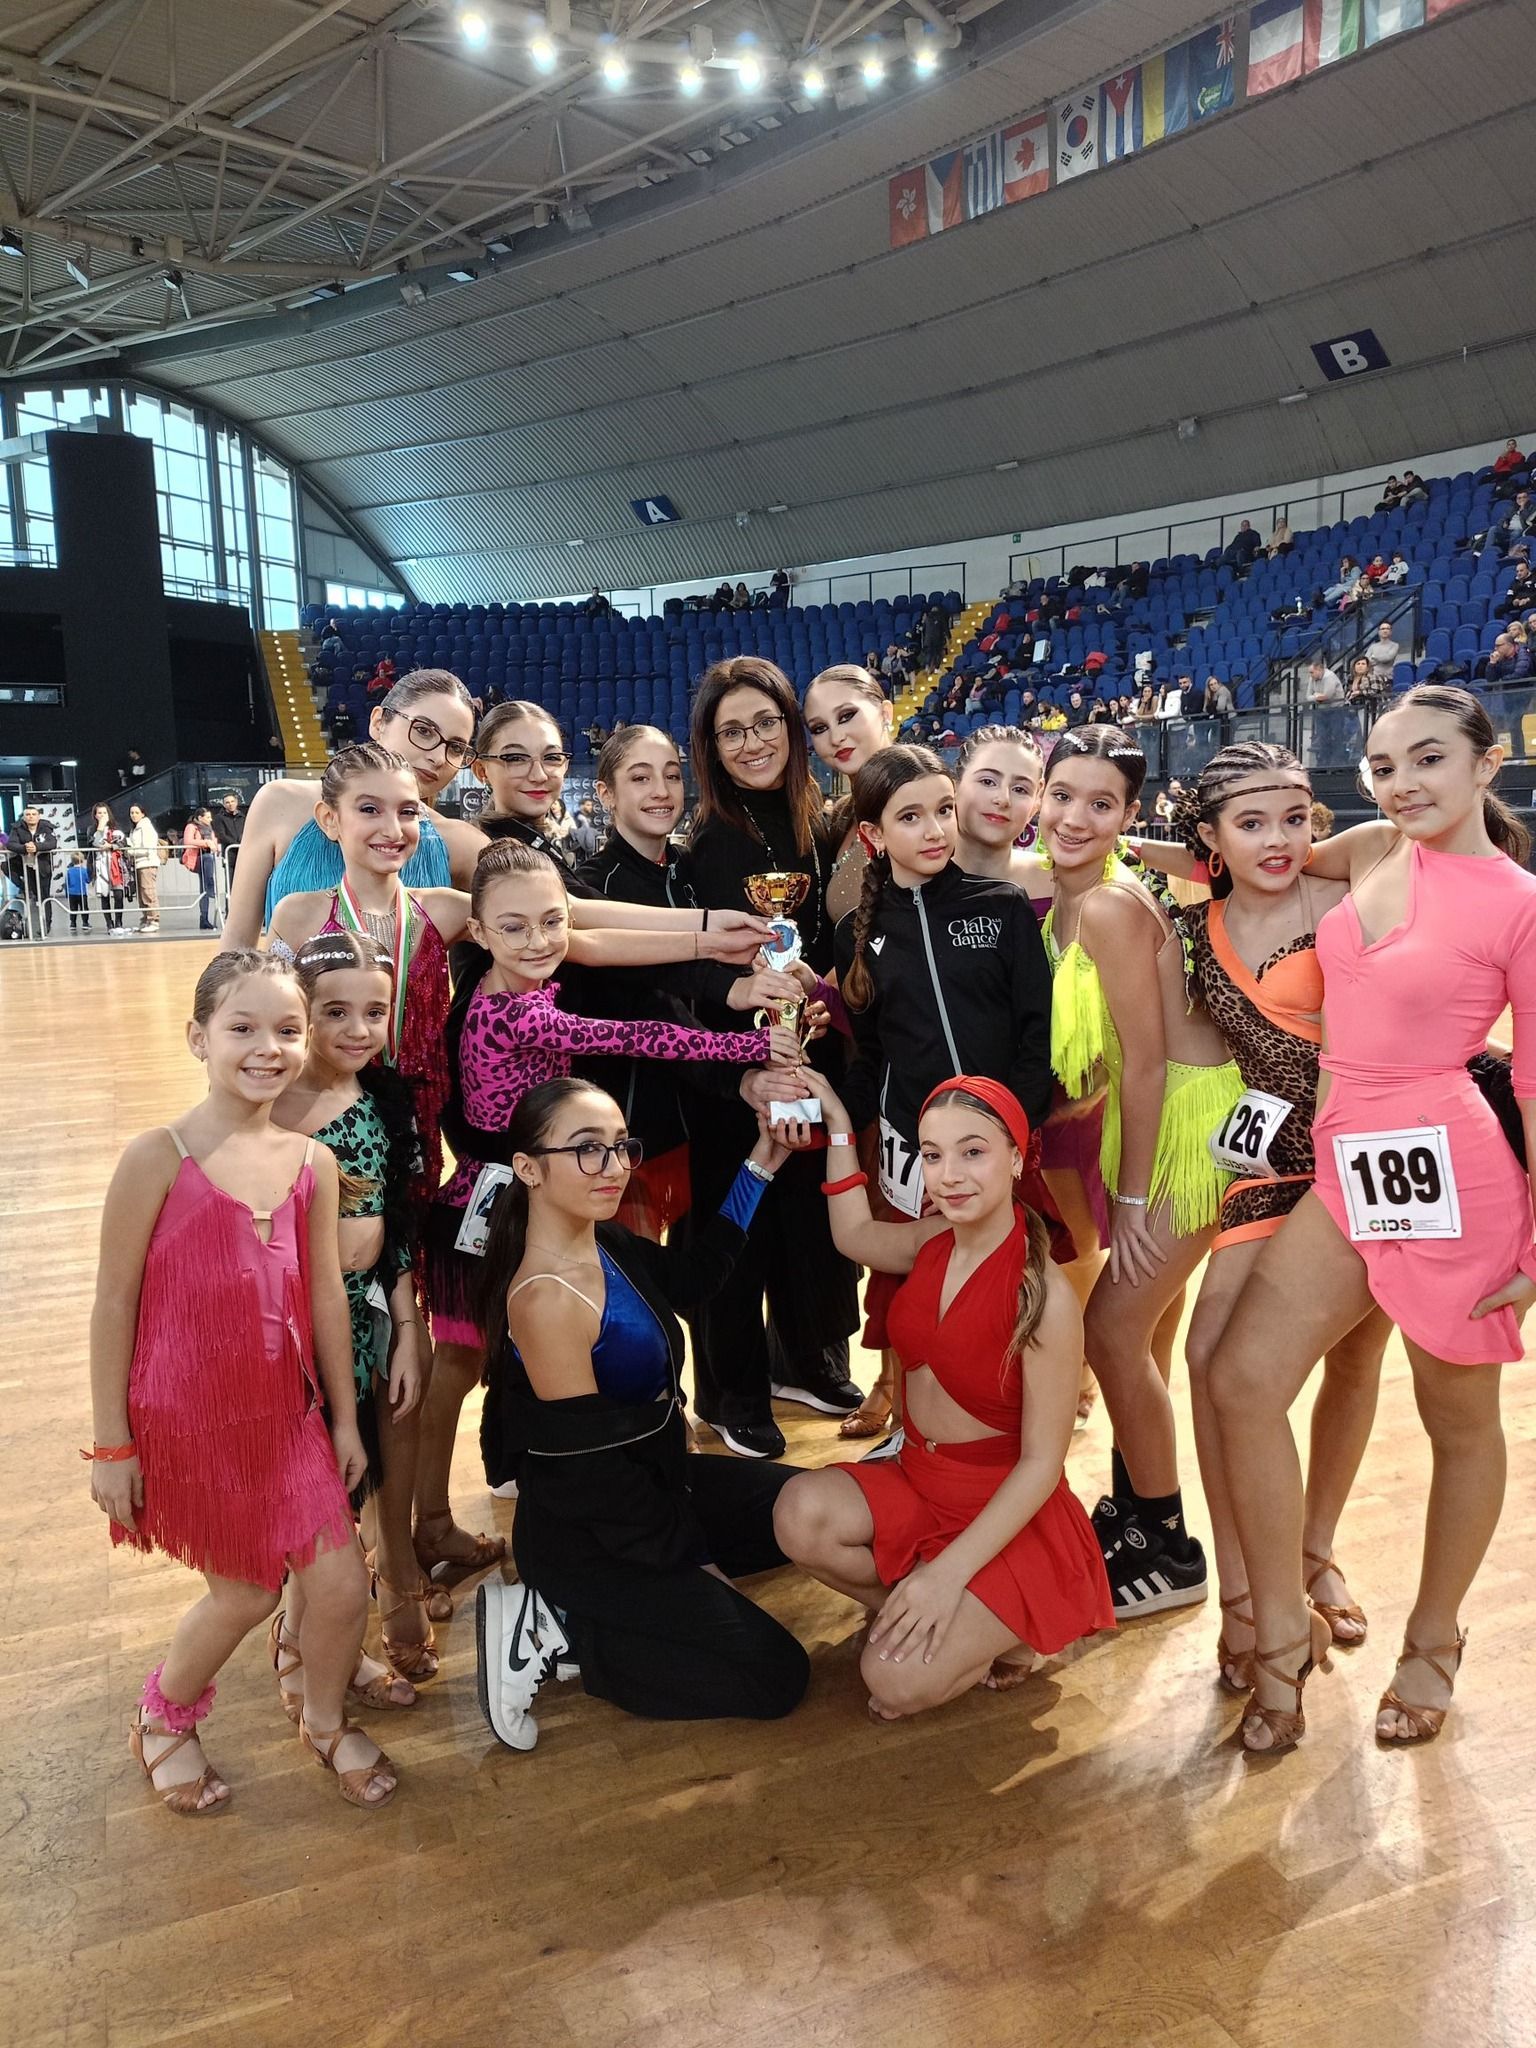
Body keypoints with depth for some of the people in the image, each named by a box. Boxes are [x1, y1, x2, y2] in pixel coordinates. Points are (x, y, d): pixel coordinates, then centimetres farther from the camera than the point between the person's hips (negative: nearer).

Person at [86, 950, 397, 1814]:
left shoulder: (313, 1163, -4)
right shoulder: (158, 1158, -18)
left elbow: (325, 1295, 4)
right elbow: (115, 1303, -11)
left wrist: (345, 1418, 9)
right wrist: (112, 1445, -7)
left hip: (285, 1412, 4)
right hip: (185, 1421, -4)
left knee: (342, 1586, 6)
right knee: (246, 1594, 11)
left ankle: (327, 1719, 38)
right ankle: (165, 1718, 43)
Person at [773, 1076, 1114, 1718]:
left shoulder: (1044, 1295, -22)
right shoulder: (935, 1241, -4)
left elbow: (1042, 1463, -18)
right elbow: (855, 1235, 20)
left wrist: (948, 1572, -22)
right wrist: (839, 1128, 13)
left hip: (1006, 1513, -6)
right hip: (917, 1481, 6)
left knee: (897, 1682, -20)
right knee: (800, 1513, -23)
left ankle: (1005, 1632, 10)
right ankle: (921, 1614, 1)